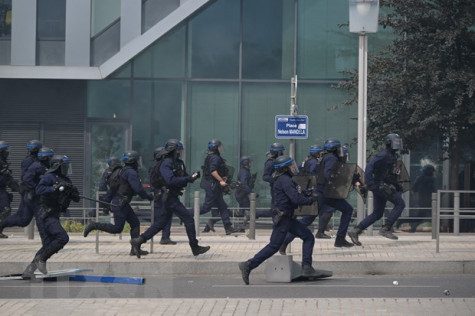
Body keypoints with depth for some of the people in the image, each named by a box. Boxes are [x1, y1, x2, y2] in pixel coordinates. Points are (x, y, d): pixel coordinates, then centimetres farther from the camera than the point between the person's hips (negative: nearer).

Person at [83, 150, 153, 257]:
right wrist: (148, 196, -7)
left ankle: (135, 249, 7)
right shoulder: (131, 172, -14)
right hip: (120, 203, -10)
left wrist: (106, 203, 25)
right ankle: (94, 225, -3)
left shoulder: (122, 171, 18)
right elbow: (138, 189, -20)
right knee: (117, 228, -9)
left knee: (135, 223, 8)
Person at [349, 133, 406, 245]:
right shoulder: (383, 155, -12)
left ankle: (355, 231, 9)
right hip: (381, 185, -10)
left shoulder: (393, 156, 19)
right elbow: (370, 166, -22)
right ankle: (386, 229, -14)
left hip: (385, 186, 10)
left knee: (377, 214, 9)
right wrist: (370, 183, -28)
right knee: (400, 204, -13)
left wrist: (397, 186, 21)